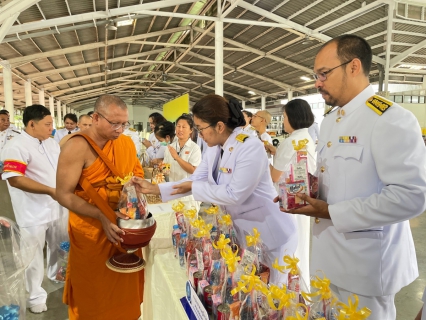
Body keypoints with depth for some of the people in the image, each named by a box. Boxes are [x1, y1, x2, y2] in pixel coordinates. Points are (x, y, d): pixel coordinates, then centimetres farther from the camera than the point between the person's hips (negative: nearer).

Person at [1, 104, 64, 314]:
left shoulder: (51, 143, 8)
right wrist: (50, 190, -28)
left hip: (56, 207, 7)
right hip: (33, 212, -7)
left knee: (58, 246, 23)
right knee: (34, 255, 9)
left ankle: (56, 274, 49)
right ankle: (35, 296, 28)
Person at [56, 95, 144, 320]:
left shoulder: (126, 143, 0)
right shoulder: (77, 147, -18)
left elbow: (137, 176, 12)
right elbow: (64, 195, -17)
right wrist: (101, 217, -25)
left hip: (126, 227, 5)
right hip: (92, 231, -4)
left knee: (125, 287, 19)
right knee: (95, 294, 15)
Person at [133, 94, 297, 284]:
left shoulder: (251, 147, -25)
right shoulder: (214, 150, 1)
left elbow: (234, 194, -28)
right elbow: (194, 180, 2)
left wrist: (193, 188, -19)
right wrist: (154, 188, -5)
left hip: (270, 235, -8)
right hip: (242, 232, 8)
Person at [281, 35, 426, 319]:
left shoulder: (392, 120, -19)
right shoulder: (330, 121, 9)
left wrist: (331, 213, -23)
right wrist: (305, 193, -3)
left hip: (365, 263, -8)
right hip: (327, 254, 8)